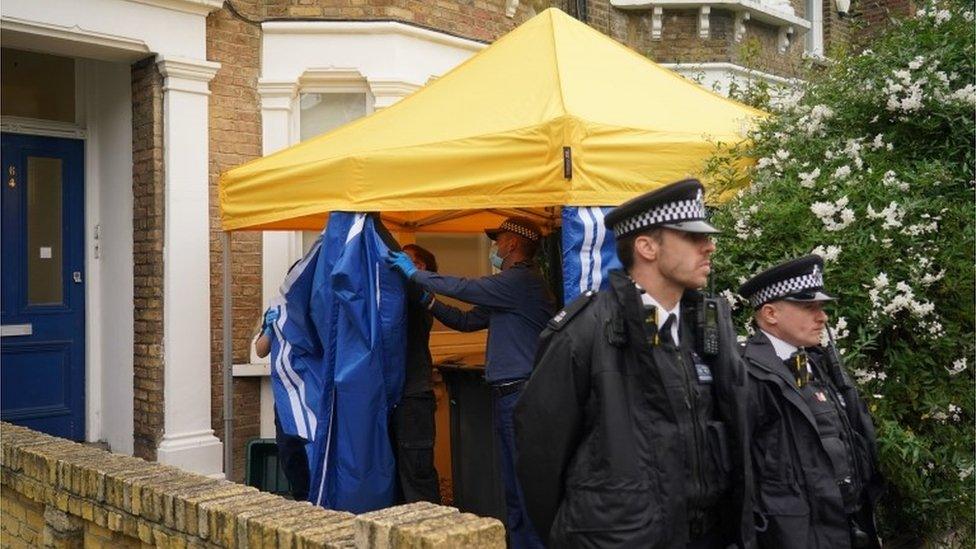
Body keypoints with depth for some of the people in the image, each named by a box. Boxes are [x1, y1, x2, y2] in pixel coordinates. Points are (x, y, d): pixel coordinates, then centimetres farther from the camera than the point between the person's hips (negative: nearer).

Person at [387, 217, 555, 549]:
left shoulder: (522, 281, -14)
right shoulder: (511, 285, 19)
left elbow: (460, 288, -17)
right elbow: (467, 321, 21)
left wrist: (414, 273, -4)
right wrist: (429, 302, 13)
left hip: (522, 394, -10)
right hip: (507, 395, 10)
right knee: (514, 486, 15)